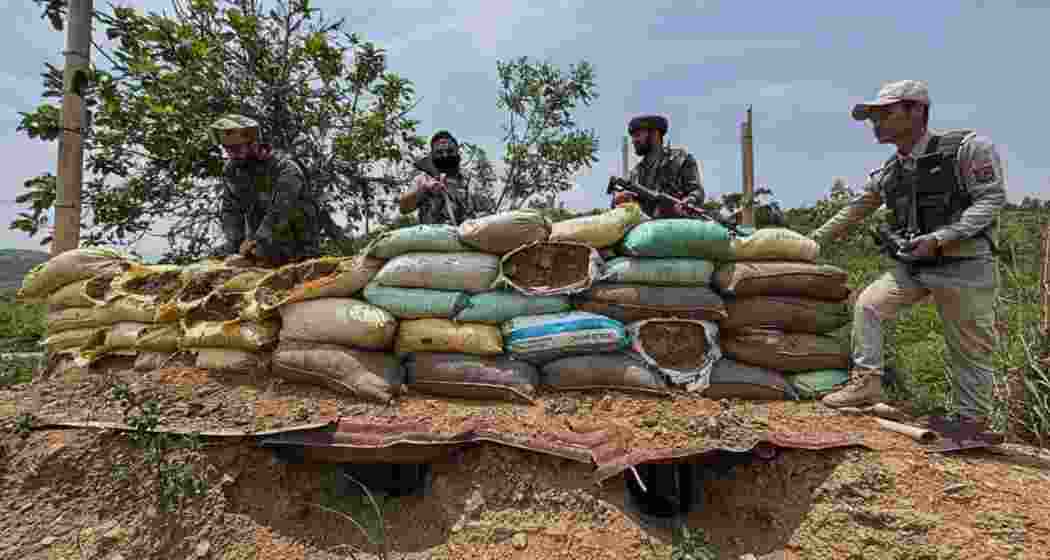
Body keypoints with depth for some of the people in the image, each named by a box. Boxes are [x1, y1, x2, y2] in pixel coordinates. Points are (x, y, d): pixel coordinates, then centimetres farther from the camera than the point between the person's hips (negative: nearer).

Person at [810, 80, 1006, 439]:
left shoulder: (968, 147, -10)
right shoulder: (886, 175, 6)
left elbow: (991, 199, -13)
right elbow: (853, 212, 14)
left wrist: (939, 238, -23)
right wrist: (815, 239, 12)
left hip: (964, 265, -5)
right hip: (913, 264, 6)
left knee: (970, 350, 2)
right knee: (868, 304, -6)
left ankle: (973, 422, 17)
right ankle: (867, 381, 1)